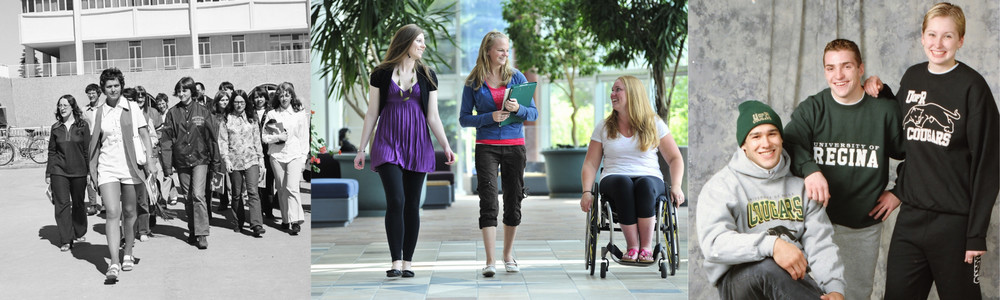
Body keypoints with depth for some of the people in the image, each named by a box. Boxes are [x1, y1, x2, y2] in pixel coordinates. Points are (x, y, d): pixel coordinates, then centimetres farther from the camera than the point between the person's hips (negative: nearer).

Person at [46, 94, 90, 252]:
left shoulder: (83, 126, 1)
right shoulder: (56, 128, 8)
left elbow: (88, 150, 1)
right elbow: (51, 152, 11)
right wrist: (48, 174, 7)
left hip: (79, 171, -1)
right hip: (59, 171, 1)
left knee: (78, 204, 8)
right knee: (62, 204, -5)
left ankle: (79, 233, 27)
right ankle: (66, 240, -3)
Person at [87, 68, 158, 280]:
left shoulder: (132, 109, 2)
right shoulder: (98, 113, 5)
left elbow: (144, 135, 4)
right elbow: (94, 143, 11)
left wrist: (150, 161, -4)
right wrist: (92, 171, 9)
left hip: (130, 166, 0)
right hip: (107, 168, 0)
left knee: (129, 212, 8)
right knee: (112, 213, -11)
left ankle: (128, 254, 25)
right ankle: (114, 263, -14)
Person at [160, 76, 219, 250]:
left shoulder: (202, 111, 0)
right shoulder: (172, 113, 2)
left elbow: (211, 136, 5)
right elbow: (166, 139, 1)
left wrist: (215, 159, 8)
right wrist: (167, 165, -5)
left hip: (200, 159, -2)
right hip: (181, 161, 2)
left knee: (198, 195, -14)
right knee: (188, 198, 10)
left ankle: (202, 234, -12)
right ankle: (192, 231, 23)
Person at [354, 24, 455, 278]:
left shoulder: (427, 76, 9)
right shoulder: (381, 74, 3)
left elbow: (433, 117, 7)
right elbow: (372, 113, 6)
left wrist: (445, 145, -6)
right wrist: (361, 148, 3)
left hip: (417, 145, 2)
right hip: (388, 143, -2)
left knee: (412, 204, 3)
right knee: (395, 201, -14)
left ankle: (408, 262, 10)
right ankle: (396, 262, -12)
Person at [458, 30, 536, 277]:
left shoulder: (516, 77, 5)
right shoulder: (473, 82, 2)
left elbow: (534, 114, 5)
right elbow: (464, 118, 2)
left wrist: (518, 109, -17)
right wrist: (490, 117, -14)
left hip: (515, 146, 2)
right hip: (487, 146, -2)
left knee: (514, 201, 8)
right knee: (488, 201, -10)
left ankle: (508, 254, 24)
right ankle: (490, 261, -11)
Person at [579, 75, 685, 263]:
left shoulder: (654, 124, 12)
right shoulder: (603, 128, 15)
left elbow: (675, 159, 9)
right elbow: (590, 164, 10)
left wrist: (676, 186, -9)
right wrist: (587, 191, -7)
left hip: (650, 179, 0)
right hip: (613, 182, 1)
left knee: (645, 184, -38)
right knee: (623, 183, -37)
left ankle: (646, 247, -31)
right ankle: (632, 246, -31)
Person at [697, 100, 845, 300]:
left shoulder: (799, 184, 14)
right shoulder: (722, 185, -2)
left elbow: (820, 242, 6)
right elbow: (714, 243, -18)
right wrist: (772, 245, -31)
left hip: (795, 278, 3)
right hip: (739, 277, -3)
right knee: (767, 266, -37)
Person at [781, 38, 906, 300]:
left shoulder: (885, 110, 0)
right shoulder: (812, 109, -2)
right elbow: (789, 144, -17)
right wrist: (809, 169, -34)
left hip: (867, 225, 2)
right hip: (821, 221, -2)